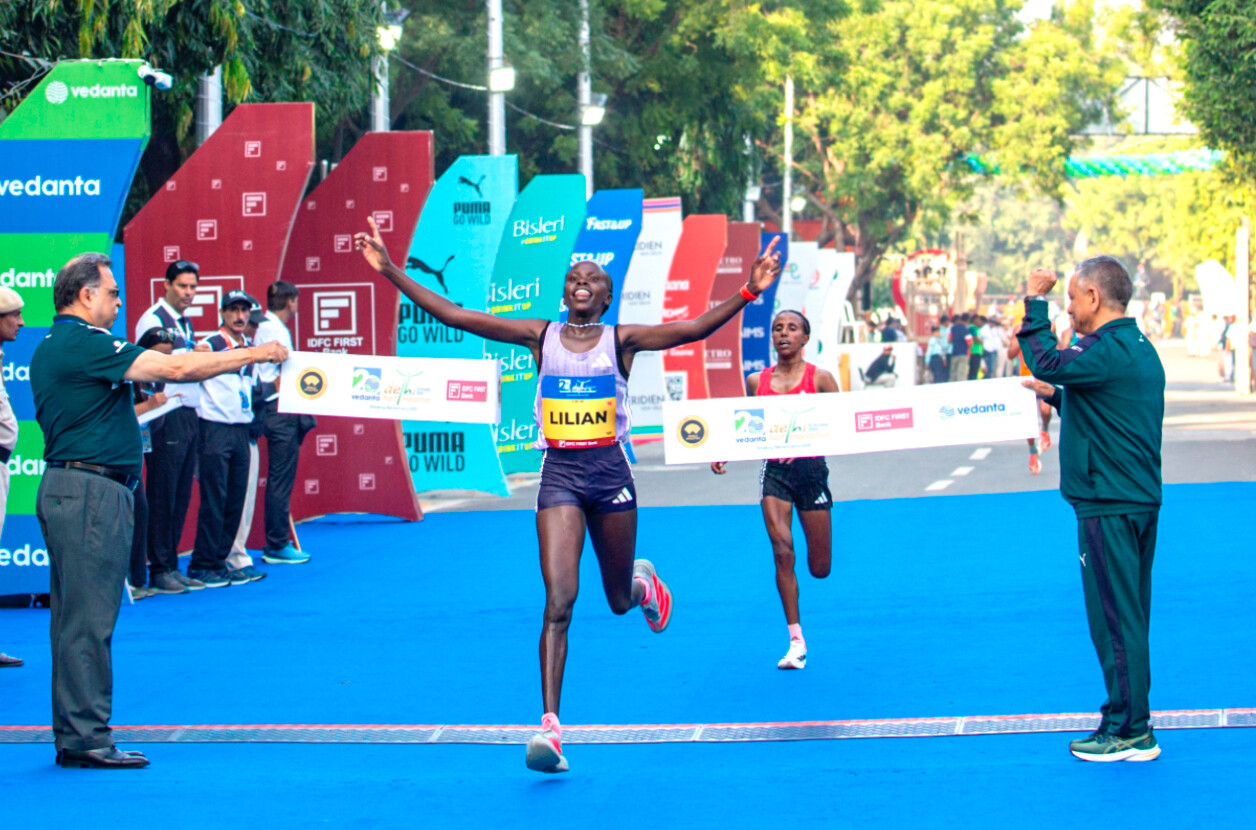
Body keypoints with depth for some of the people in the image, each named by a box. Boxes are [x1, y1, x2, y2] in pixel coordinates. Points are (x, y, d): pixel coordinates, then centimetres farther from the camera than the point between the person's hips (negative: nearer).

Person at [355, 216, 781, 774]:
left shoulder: (621, 340, 0)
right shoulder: (541, 336, 2)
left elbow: (697, 328, -12)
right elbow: (454, 316, -2)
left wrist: (748, 293, -25)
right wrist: (390, 272, -7)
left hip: (609, 472, 1)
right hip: (559, 474, 0)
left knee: (619, 599, 15)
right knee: (559, 601, -14)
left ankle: (642, 580, 56)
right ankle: (549, 726, -15)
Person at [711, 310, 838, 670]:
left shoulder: (819, 379, -2)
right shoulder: (757, 381, 6)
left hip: (810, 468, -1)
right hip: (774, 470, 1)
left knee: (819, 568, 3)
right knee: (782, 550, -16)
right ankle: (796, 642, -10)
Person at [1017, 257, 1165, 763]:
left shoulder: (1109, 352, -17)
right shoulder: (1139, 349, 15)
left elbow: (1047, 363, -22)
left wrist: (1035, 304, -13)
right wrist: (1056, 396, 25)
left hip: (1109, 506, -10)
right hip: (1139, 499, 10)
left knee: (1116, 619, -5)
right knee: (1128, 617, 15)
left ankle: (1129, 732, -1)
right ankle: (1131, 723, 21)